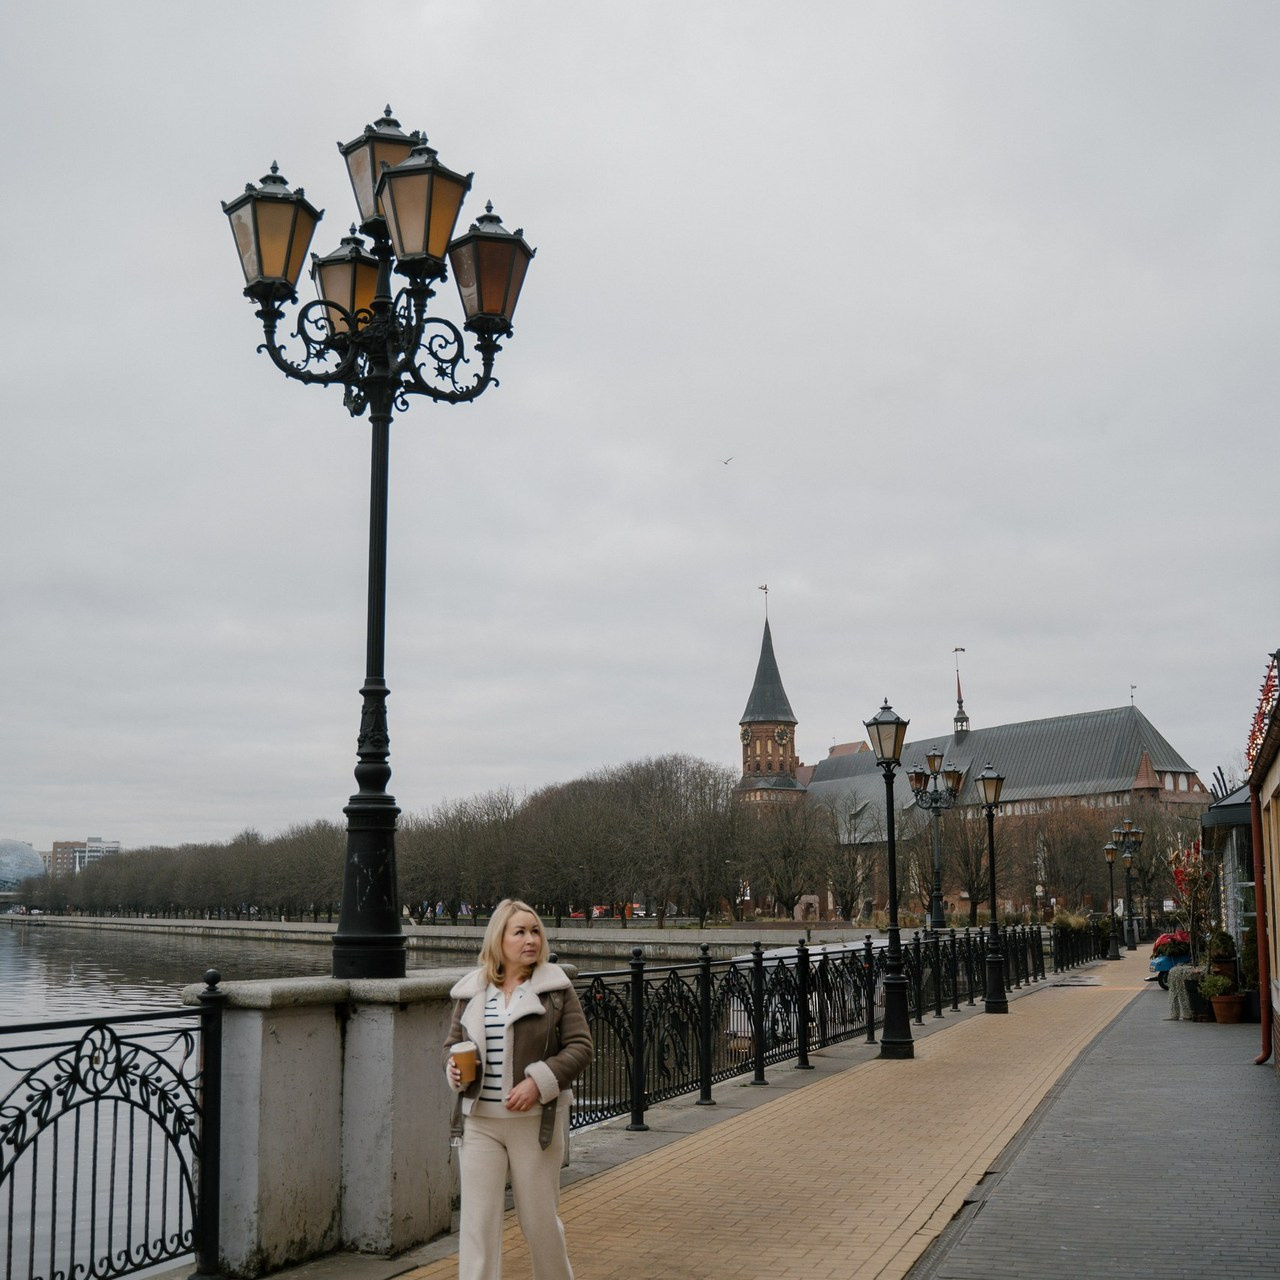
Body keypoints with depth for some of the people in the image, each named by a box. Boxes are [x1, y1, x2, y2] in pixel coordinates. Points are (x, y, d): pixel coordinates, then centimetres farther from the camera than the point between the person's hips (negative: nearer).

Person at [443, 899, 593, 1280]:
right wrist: (454, 1067, -9)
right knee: (477, 1220, -1)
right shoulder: (471, 990, 5)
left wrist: (538, 1081, -18)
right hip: (479, 1121, 2)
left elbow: (580, 1046, -5)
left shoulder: (556, 986, -2)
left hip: (536, 1120, -2)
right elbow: (452, 1042, 14)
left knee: (540, 1218, 10)